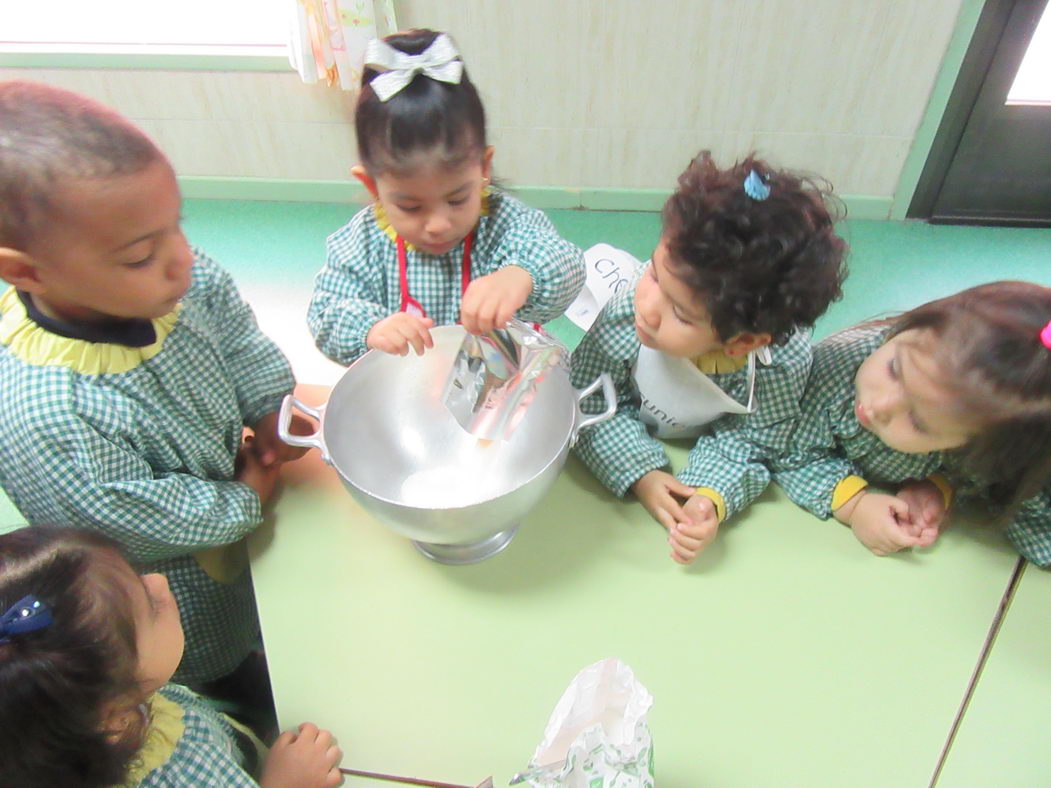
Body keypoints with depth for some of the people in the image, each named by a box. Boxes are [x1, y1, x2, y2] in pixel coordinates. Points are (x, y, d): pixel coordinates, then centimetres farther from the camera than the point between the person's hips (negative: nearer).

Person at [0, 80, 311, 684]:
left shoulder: (184, 282, -25)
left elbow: (242, 342, -3)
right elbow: (152, 527, -29)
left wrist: (272, 409, -15)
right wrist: (247, 498, -17)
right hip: (179, 595, -5)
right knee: (216, 669, 24)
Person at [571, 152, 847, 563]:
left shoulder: (784, 363, -38)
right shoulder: (625, 315, -37)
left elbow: (744, 441, -24)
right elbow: (592, 404, -25)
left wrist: (711, 498, -43)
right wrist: (641, 474, -36)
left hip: (699, 442, -3)